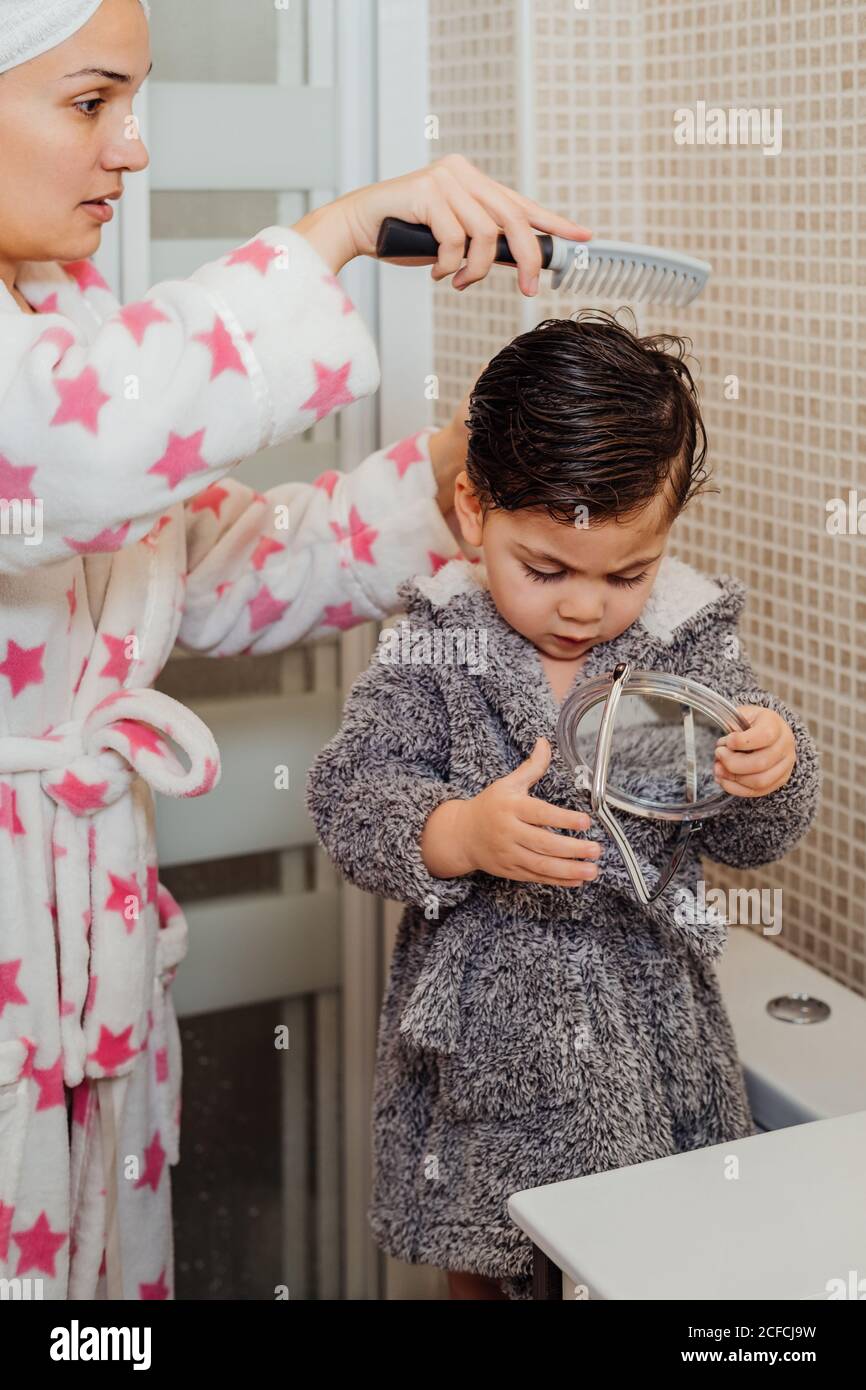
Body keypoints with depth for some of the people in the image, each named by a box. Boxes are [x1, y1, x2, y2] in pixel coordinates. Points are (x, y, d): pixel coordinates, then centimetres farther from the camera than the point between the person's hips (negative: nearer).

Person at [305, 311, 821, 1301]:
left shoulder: (691, 648, -3)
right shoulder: (432, 654, -9)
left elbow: (752, 841, -1)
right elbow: (349, 805, -14)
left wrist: (772, 771, -23)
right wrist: (463, 836, -31)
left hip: (648, 1027, 1)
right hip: (484, 1029, -1)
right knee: (477, 1261, 16)